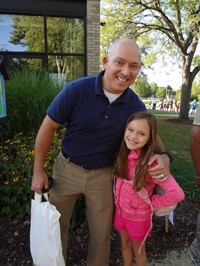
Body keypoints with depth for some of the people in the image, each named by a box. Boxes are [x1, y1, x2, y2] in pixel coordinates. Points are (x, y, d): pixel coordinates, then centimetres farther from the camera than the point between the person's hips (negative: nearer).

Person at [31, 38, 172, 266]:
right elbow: (48, 127, -12)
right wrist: (38, 171, -6)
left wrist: (163, 156, -18)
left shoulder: (135, 105, -12)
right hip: (68, 168, 0)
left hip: (103, 174, 1)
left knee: (101, 232, 18)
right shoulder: (76, 90, -22)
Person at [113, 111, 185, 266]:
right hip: (120, 211, 5)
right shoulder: (123, 154, -13)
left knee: (138, 251, 22)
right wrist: (118, 200, -2)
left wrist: (152, 202, -20)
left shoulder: (150, 164, -31)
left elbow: (177, 194, -33)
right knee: (125, 245, 28)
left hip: (138, 217, -4)